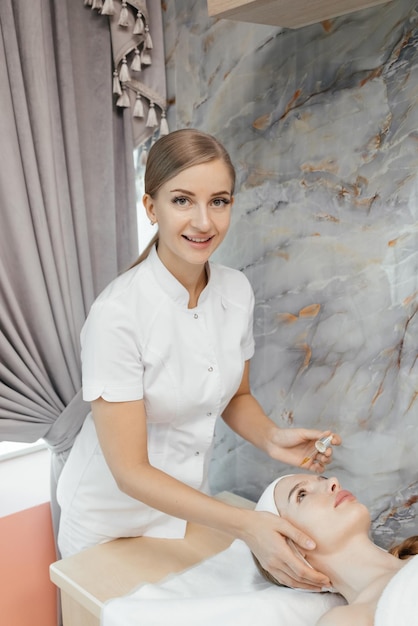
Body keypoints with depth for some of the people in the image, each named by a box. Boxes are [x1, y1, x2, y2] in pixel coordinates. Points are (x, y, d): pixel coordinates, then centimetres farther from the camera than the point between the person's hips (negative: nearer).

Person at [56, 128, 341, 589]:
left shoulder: (236, 290, -11)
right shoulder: (117, 314, -29)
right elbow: (130, 472, -25)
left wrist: (271, 438, -16)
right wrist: (245, 524, -33)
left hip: (188, 506, 5)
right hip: (113, 524, -4)